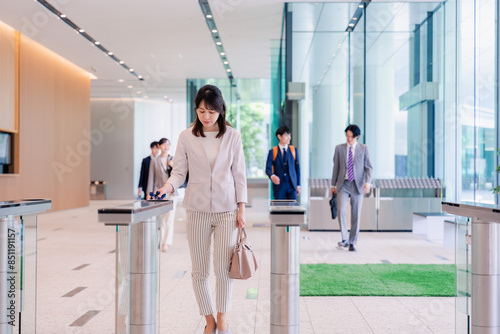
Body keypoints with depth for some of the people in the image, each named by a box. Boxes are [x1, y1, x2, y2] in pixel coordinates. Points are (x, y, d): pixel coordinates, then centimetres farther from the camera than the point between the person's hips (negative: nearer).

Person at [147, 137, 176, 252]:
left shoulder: (174, 159, 8)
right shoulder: (154, 161, 6)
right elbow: (151, 178, 6)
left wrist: (173, 166, -9)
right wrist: (149, 193, 0)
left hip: (171, 192, 0)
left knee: (170, 219, -9)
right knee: (161, 219, 4)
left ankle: (166, 243, -10)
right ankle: (162, 242, 14)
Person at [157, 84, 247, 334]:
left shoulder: (232, 136, 2)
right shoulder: (186, 137, 1)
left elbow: (239, 174, 4)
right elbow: (179, 171, 1)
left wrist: (241, 209, 0)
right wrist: (168, 186, -20)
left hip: (226, 209, 0)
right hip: (197, 209, 1)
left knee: (224, 268, -1)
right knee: (199, 270, 5)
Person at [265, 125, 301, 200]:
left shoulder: (294, 150, 9)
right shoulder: (272, 152, 2)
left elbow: (297, 168, 10)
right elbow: (268, 168, -4)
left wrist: (298, 185, 6)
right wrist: (272, 176, -27)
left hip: (292, 185, 2)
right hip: (279, 186, -1)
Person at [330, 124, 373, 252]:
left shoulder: (364, 148, 5)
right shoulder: (339, 148, 8)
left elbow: (369, 167, 2)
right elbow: (336, 167, 11)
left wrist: (367, 182, -14)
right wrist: (333, 185, 9)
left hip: (357, 185, 0)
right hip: (343, 184, 0)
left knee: (356, 215, 2)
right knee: (341, 210, -17)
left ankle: (352, 243, 13)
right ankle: (344, 239, -5)